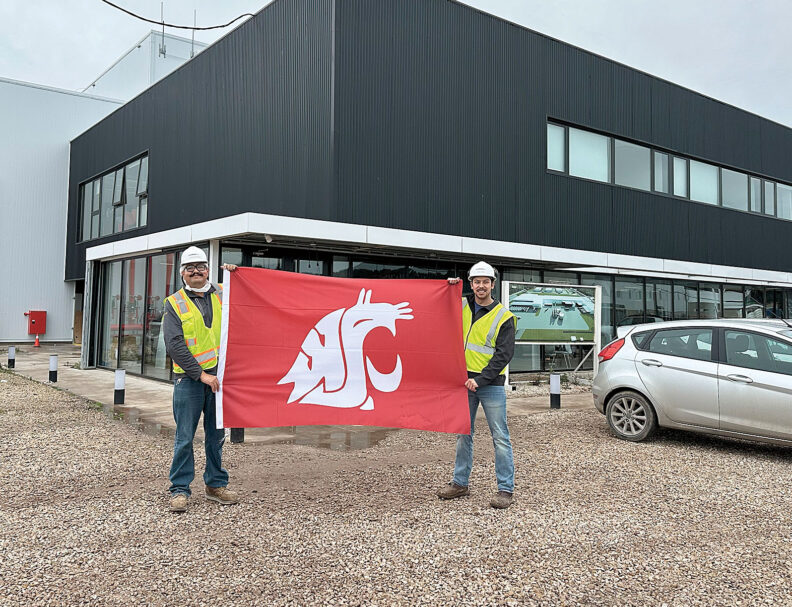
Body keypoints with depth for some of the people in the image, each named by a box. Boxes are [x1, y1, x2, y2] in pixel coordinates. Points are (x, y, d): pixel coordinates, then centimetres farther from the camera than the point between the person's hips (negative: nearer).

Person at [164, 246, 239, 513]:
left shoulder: (222, 295, 9)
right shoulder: (175, 304, 0)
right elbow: (174, 345, -8)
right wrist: (201, 374, -14)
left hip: (219, 375, 3)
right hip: (189, 379, -3)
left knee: (216, 435, 12)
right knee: (185, 437, 0)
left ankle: (215, 485, 24)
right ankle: (180, 489, 12)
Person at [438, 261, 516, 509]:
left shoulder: (504, 317, -4)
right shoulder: (461, 308, 8)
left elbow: (504, 355, -10)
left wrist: (480, 379, -18)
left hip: (491, 384, -5)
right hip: (464, 381, 5)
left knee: (500, 436, -2)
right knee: (463, 433, 13)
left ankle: (505, 489, 5)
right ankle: (460, 483, 24)